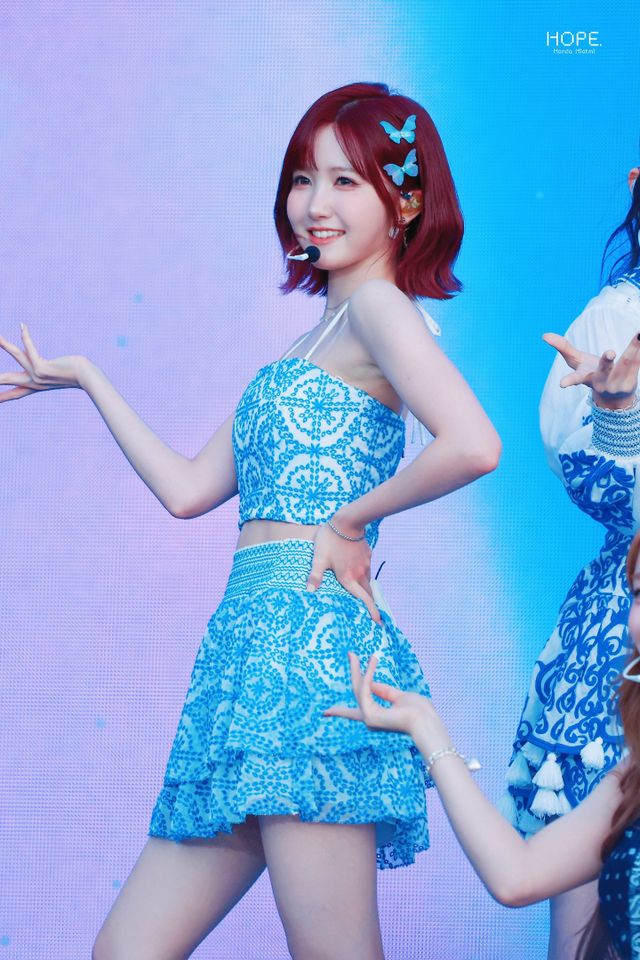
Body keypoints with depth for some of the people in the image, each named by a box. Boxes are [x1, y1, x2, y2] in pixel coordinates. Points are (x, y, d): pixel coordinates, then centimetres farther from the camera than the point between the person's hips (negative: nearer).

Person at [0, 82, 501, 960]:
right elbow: (187, 488, 25)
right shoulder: (306, 345, 25)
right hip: (254, 641, 10)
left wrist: (350, 522, -8)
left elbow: (474, 445, -20)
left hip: (307, 636, -10)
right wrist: (85, 379, 32)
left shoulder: (378, 305, -2)